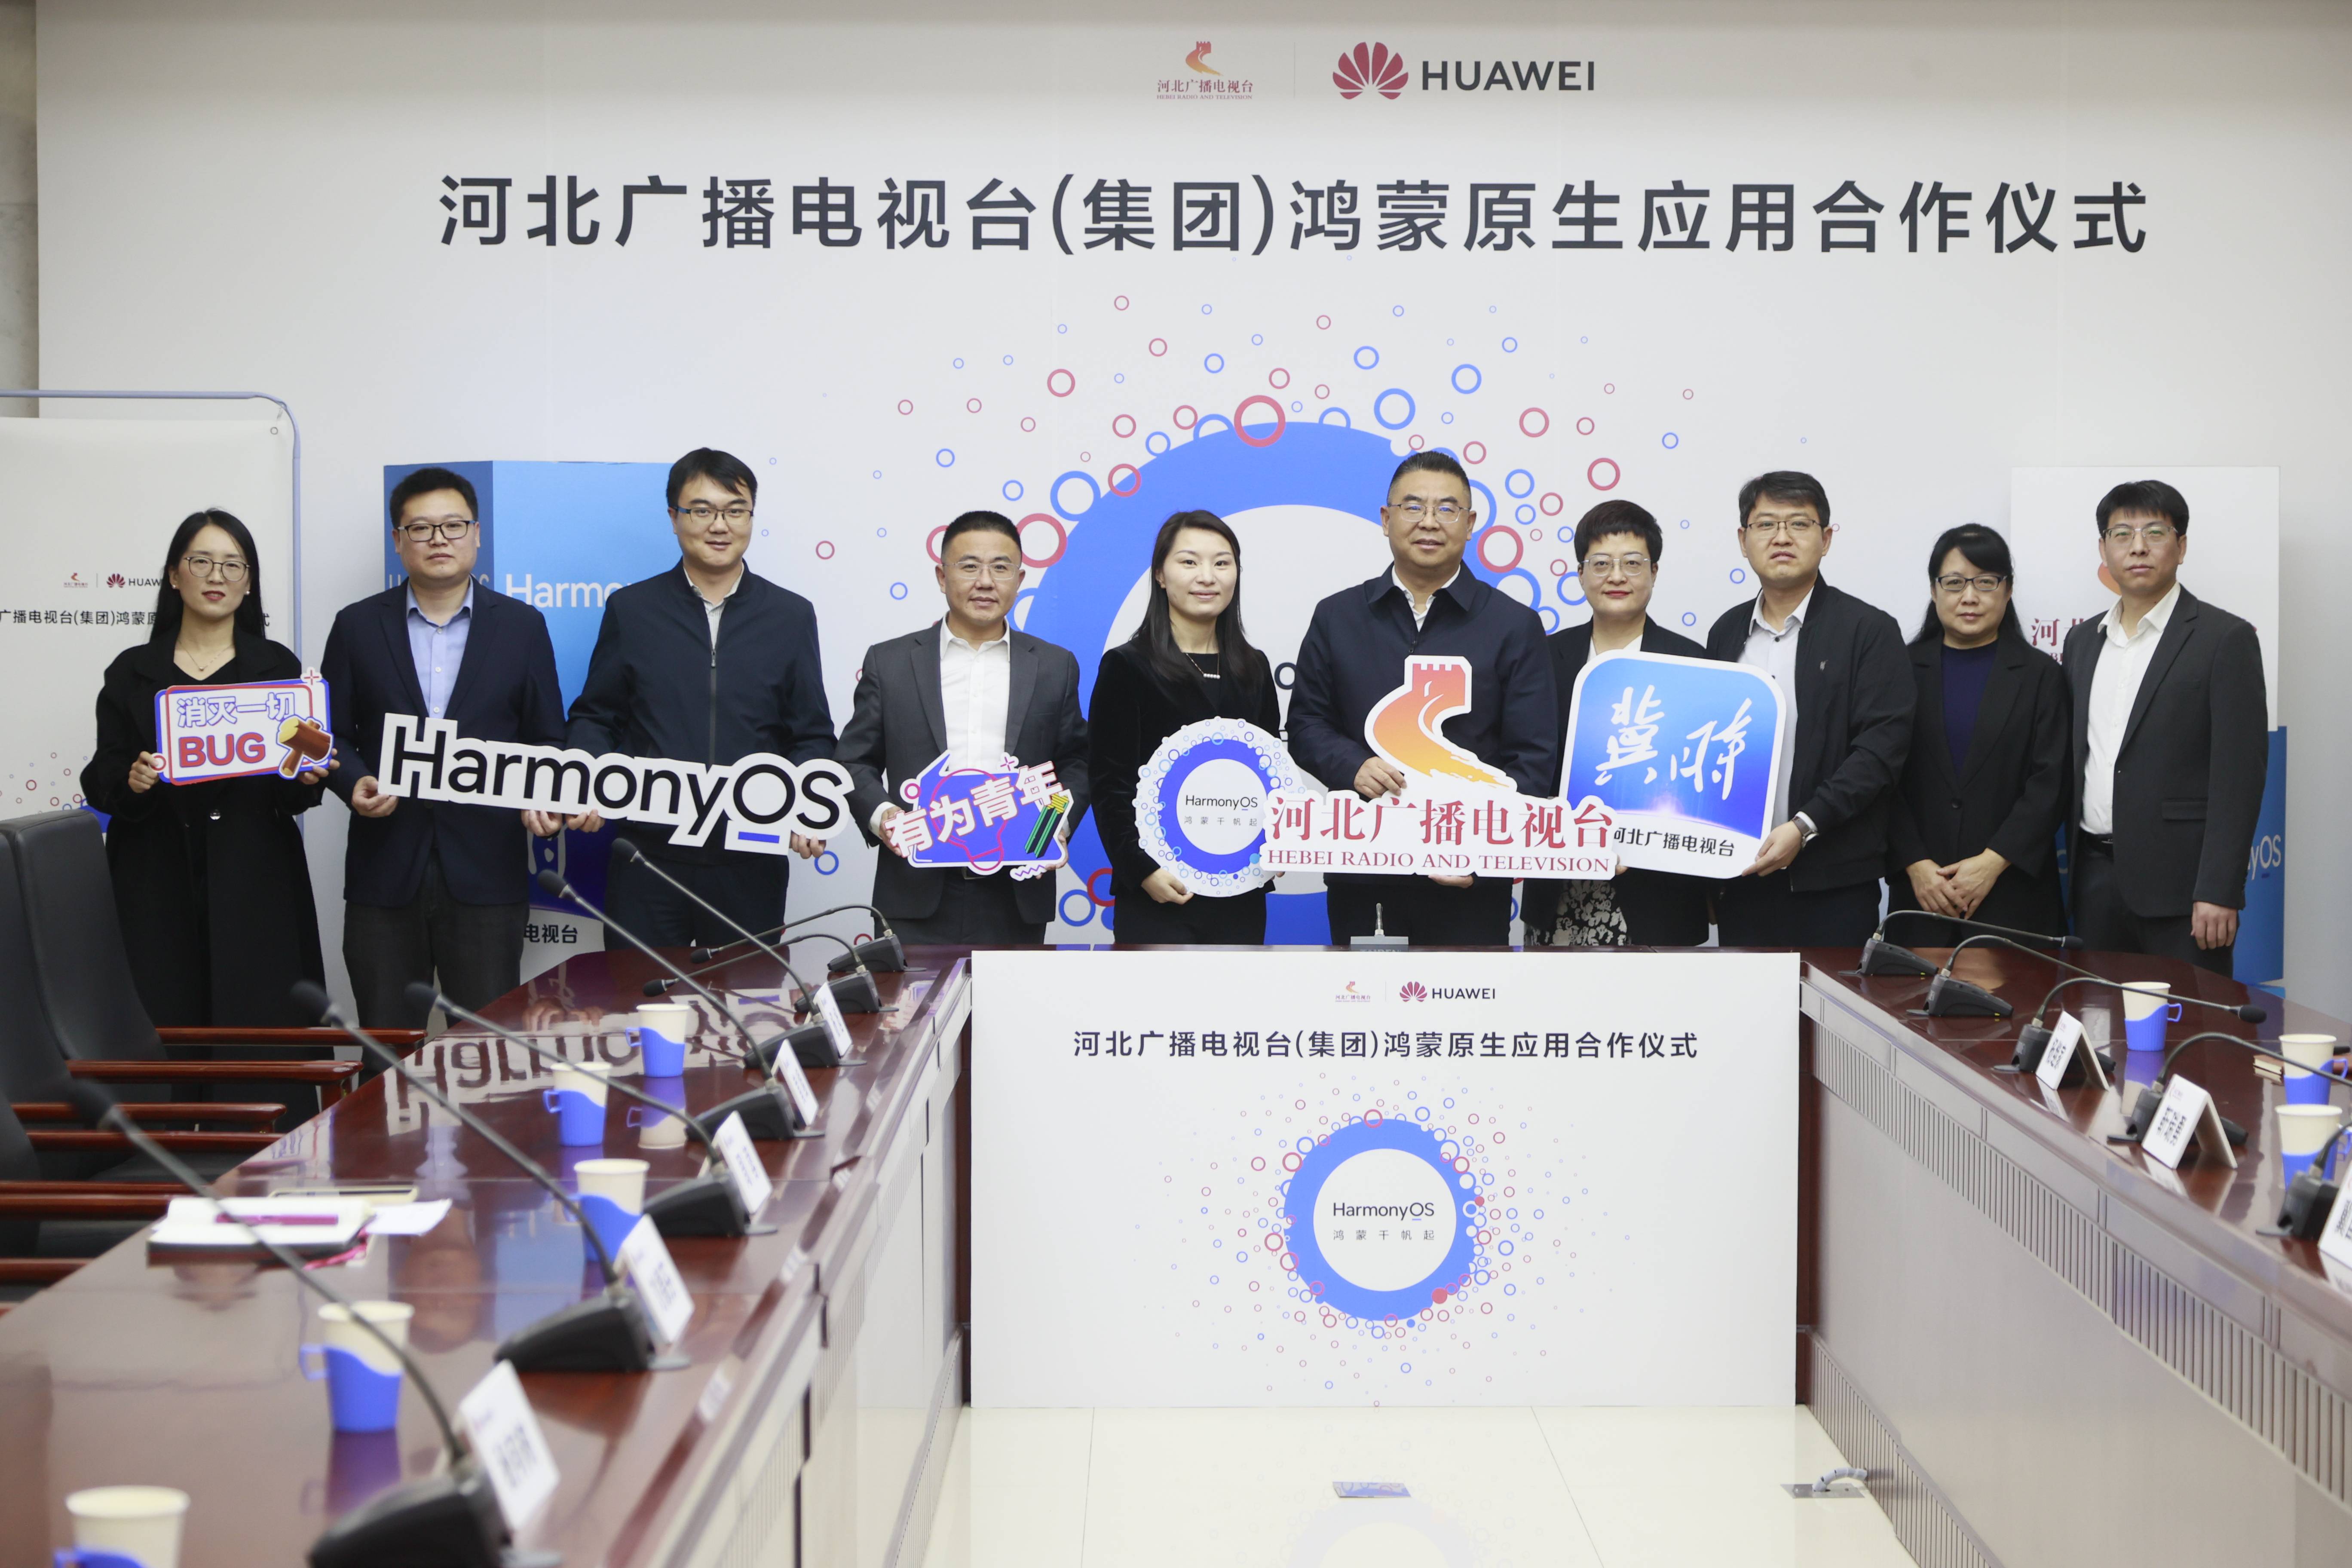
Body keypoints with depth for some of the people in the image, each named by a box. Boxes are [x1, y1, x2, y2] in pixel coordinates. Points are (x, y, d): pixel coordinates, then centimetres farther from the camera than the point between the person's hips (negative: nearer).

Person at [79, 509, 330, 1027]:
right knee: (166, 1028, -5)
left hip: (254, 883, 0)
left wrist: (304, 780, -12)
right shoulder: (132, 672, 9)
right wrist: (131, 783, -15)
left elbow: (295, 794, 9)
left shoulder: (278, 667, 9)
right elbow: (100, 782, 5)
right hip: (159, 886, 0)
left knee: (260, 1023, -7)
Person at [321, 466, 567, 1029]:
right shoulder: (358, 626, 8)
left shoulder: (522, 626, 8)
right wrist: (353, 784, -11)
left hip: (486, 873, -1)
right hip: (386, 874, 1)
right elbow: (331, 734, 10)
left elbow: (547, 740, 9)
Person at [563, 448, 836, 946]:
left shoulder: (791, 616, 7)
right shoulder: (631, 609, 6)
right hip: (648, 854, 0)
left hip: (751, 862, 0)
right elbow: (594, 718, 9)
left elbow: (813, 737, 7)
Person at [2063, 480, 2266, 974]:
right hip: (2095, 874, 6)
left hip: (2176, 879, -6)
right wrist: (2070, 866, 11)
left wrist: (2218, 894, -16)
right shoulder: (2083, 641, 15)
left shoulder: (2226, 638, -4)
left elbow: (2239, 774, -10)